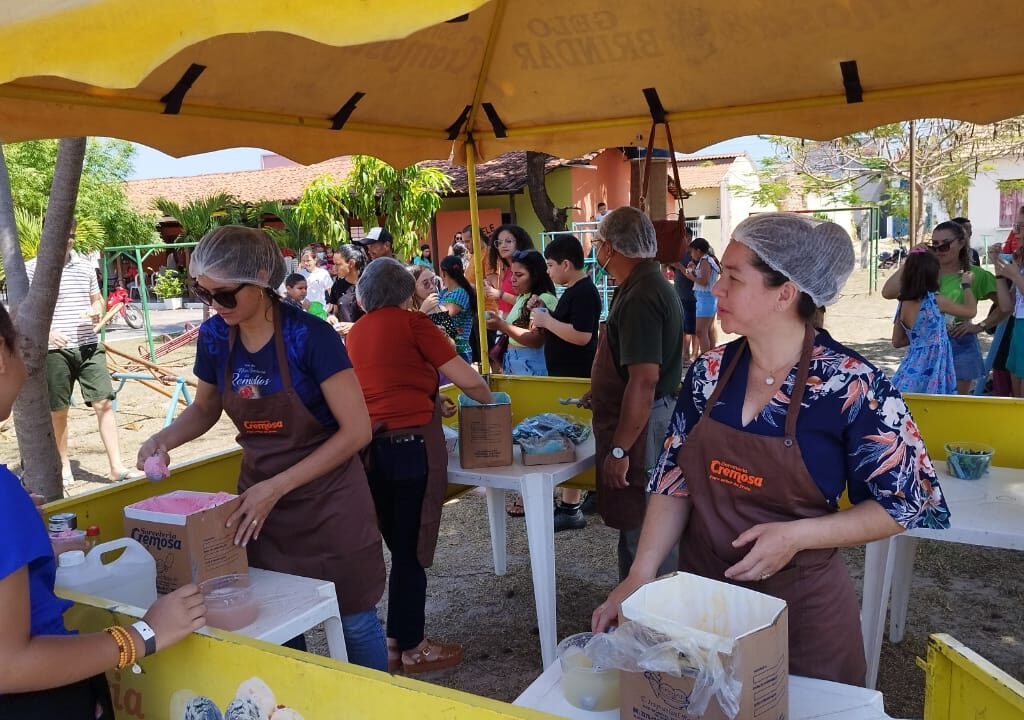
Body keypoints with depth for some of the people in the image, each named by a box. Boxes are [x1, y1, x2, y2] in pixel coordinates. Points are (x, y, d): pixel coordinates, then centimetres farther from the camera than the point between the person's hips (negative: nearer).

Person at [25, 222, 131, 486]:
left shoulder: (85, 266, 12)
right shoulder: (32, 269, -1)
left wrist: (97, 311, -1)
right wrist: (46, 332, -19)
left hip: (89, 347, 3)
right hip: (54, 350, -3)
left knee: (104, 403, -5)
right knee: (58, 411, 8)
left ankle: (116, 467, -3)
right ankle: (64, 466, 24)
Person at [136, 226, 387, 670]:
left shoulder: (309, 336, -21)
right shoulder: (214, 337, -5)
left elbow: (356, 430, -19)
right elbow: (205, 408, 14)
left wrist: (277, 487, -21)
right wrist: (165, 438, -7)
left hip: (327, 498, -4)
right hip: (259, 498, 5)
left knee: (354, 621, 9)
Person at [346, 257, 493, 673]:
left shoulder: (356, 332, 14)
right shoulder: (411, 323, -5)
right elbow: (468, 380, -6)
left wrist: (432, 402, 32)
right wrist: (490, 404, 11)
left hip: (370, 448, 7)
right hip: (411, 445, -6)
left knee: (398, 547, 17)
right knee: (413, 551, 5)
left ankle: (397, 639, 27)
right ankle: (412, 649, 17)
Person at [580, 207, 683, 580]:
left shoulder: (640, 298, -23)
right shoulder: (649, 284, 11)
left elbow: (644, 381, -28)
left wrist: (619, 449, -25)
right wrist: (600, 394, 26)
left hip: (641, 425, -11)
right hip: (645, 420, 11)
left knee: (641, 532, 1)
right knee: (633, 522, 21)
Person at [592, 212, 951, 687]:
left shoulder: (853, 386, -17)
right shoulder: (709, 372, -5)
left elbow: (901, 505, -10)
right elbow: (673, 481, 0)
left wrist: (796, 535, -23)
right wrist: (641, 573, -12)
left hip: (801, 607, -3)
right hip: (701, 596, 4)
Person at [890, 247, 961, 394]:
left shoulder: (904, 304, 4)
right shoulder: (935, 300, -12)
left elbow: (897, 342, 13)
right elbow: (971, 310, 1)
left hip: (912, 365, 6)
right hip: (931, 368, -6)